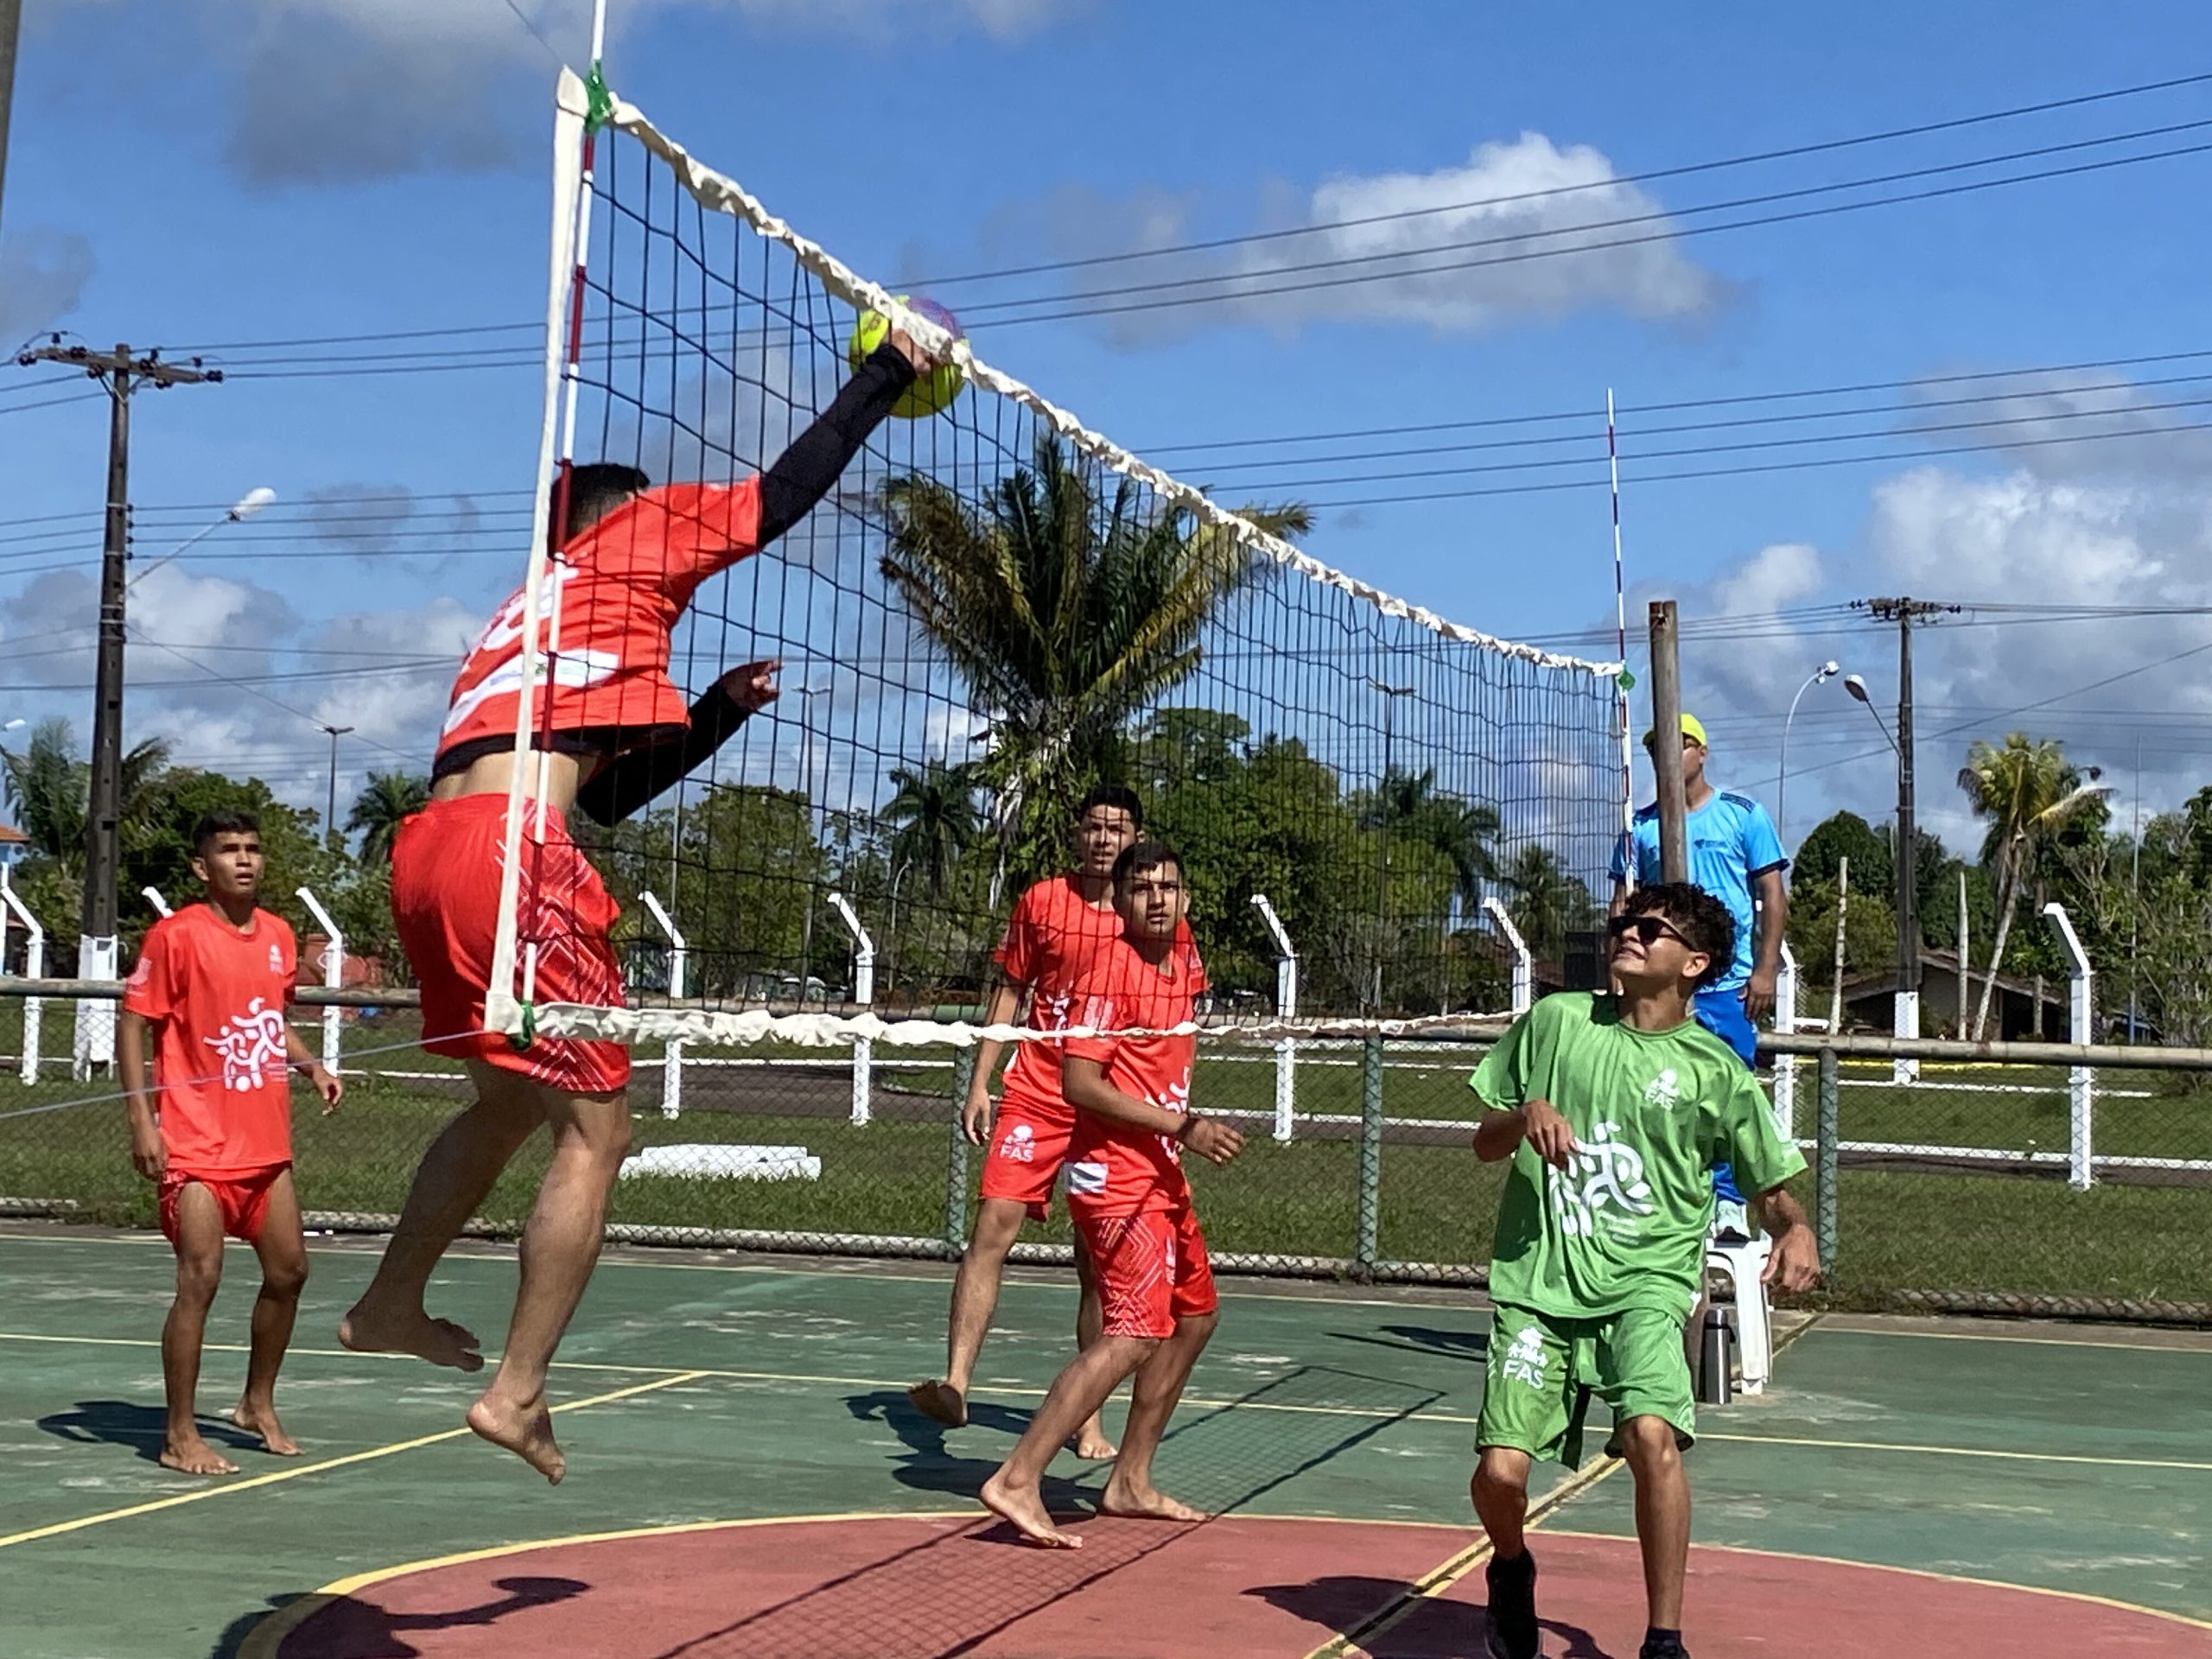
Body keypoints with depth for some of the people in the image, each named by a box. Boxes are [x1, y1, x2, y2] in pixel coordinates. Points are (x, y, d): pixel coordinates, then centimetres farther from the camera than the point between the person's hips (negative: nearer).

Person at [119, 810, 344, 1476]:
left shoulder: (279, 935, 9)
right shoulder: (178, 935, -10)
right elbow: (132, 1026, -9)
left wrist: (310, 1066, 5)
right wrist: (142, 1122, -16)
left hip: (267, 1141, 7)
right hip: (197, 1142, -7)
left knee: (288, 1270, 12)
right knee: (200, 1280, -10)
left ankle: (258, 1406, 31)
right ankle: (180, 1437, 1)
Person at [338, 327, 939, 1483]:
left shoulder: (541, 609, 34)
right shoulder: (626, 539, 13)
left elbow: (607, 791, 35)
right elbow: (783, 495, 10)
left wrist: (719, 711, 33)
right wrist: (886, 373, 19)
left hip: (430, 848, 9)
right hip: (509, 849, -9)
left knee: (512, 1099, 27)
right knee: (595, 1126, -1)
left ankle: (391, 1305, 38)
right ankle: (516, 1391, -2)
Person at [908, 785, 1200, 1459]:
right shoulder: (1041, 902, 5)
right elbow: (1008, 994, 11)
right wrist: (980, 1084, 4)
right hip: (1035, 1094, 0)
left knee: (1098, 1262, 4)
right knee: (993, 1228, -14)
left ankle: (1088, 1417, 13)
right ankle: (956, 1385, -17)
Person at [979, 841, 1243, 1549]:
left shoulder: (1184, 966, 11)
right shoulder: (1112, 969, -15)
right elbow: (1080, 1084, -22)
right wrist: (1182, 1126, -22)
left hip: (1161, 1174, 10)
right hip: (1115, 1176, -10)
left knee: (1195, 1314, 19)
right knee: (1135, 1333, -20)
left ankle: (1131, 1482, 28)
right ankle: (1017, 1482, -23)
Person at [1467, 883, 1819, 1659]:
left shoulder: (1714, 1071, 2)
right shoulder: (1554, 1022, 7)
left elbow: (1771, 1187, 10)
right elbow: (1485, 1142, 15)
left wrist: (1795, 1229, -12)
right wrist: (1525, 1116, -7)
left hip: (1645, 1283, -1)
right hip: (1537, 1282, 2)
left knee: (1651, 1434, -28)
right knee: (1500, 1470, -10)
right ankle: (1511, 1570, 27)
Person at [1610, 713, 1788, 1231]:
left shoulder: (1744, 815, 5)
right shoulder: (1642, 826, 12)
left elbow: (1773, 895, 3)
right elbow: (1623, 905, 12)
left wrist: (1766, 970, -6)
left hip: (1729, 984, -2)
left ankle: (1727, 1200, 4)